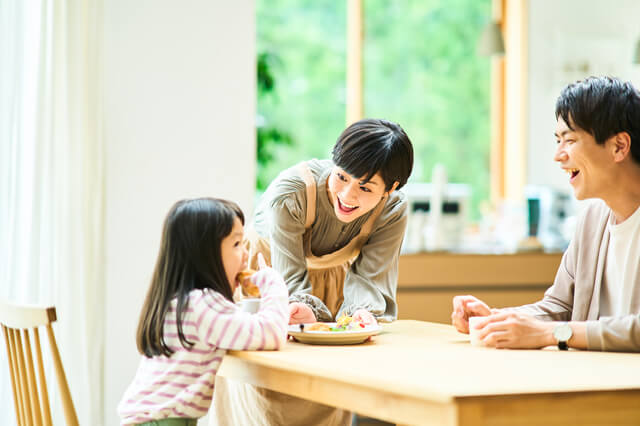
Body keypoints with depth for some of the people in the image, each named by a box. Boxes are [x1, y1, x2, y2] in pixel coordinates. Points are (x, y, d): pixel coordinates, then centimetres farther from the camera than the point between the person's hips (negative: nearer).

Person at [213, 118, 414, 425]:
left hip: (330, 280, 3)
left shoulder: (393, 210, -22)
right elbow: (290, 277, -31)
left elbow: (367, 276, -24)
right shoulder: (291, 191, -33)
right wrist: (304, 308, -52)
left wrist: (362, 311, -46)